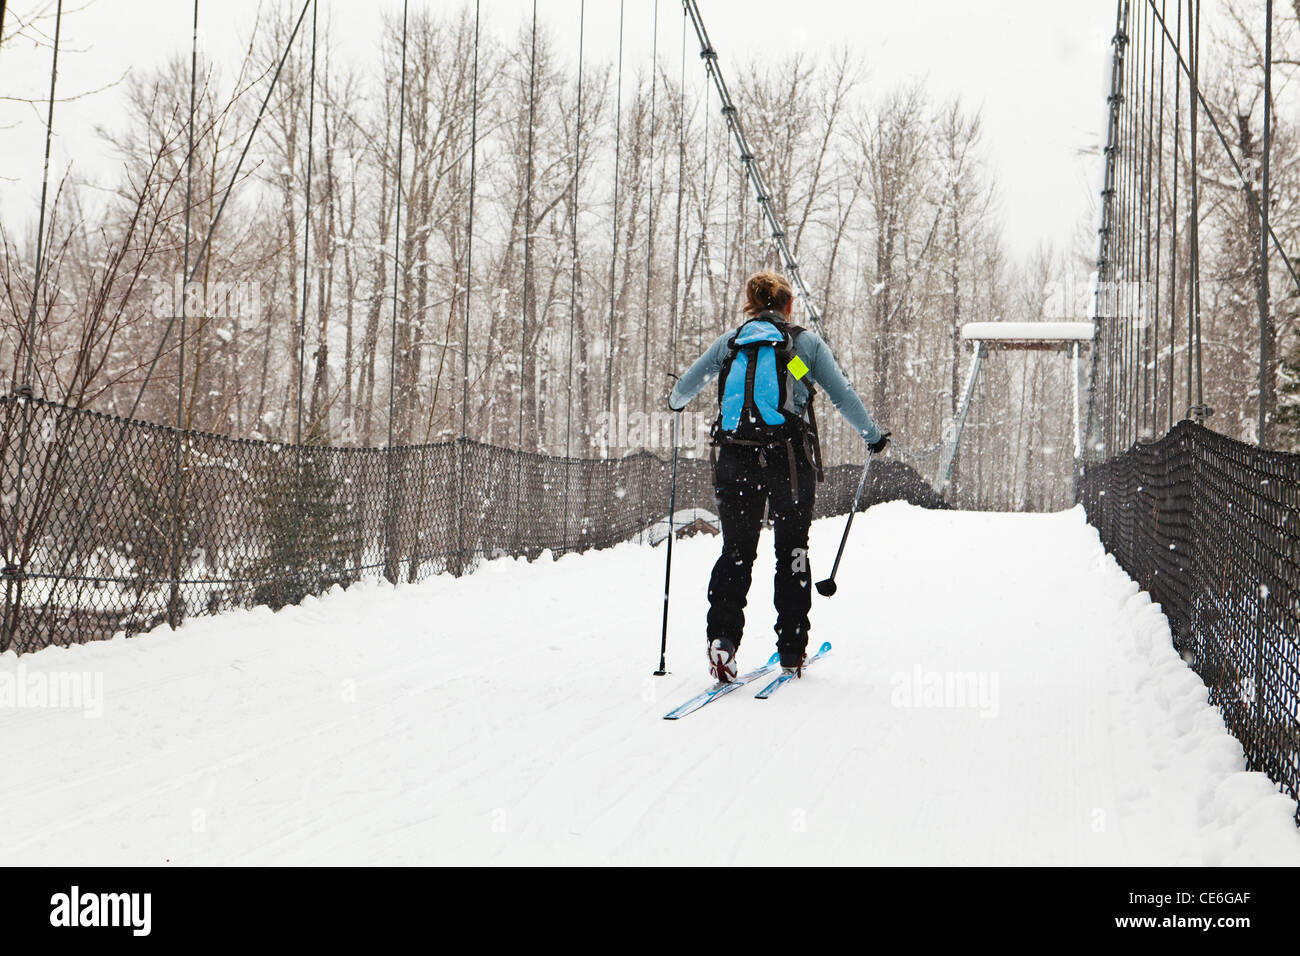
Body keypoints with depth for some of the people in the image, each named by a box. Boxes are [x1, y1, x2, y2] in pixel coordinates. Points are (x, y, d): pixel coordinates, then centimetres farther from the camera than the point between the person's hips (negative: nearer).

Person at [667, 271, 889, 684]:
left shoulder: (728, 342, 12)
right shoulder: (807, 343, 6)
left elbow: (685, 386, 16)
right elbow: (843, 397, 6)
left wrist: (676, 402, 40)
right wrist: (873, 434, 21)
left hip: (734, 458, 2)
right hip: (788, 459, -2)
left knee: (736, 550, 9)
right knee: (792, 551, 11)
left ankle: (722, 637, -11)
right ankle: (791, 651, 14)